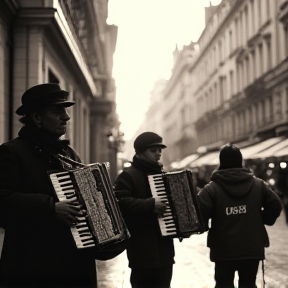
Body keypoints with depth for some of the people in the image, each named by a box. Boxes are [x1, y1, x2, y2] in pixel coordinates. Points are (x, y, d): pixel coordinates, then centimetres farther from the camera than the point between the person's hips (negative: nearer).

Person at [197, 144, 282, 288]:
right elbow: (275, 205, -3)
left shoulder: (212, 188, -6)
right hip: (252, 247, 2)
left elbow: (200, 212, -17)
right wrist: (264, 220, 12)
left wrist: (205, 227, 3)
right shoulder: (258, 184, 3)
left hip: (224, 249, -2)